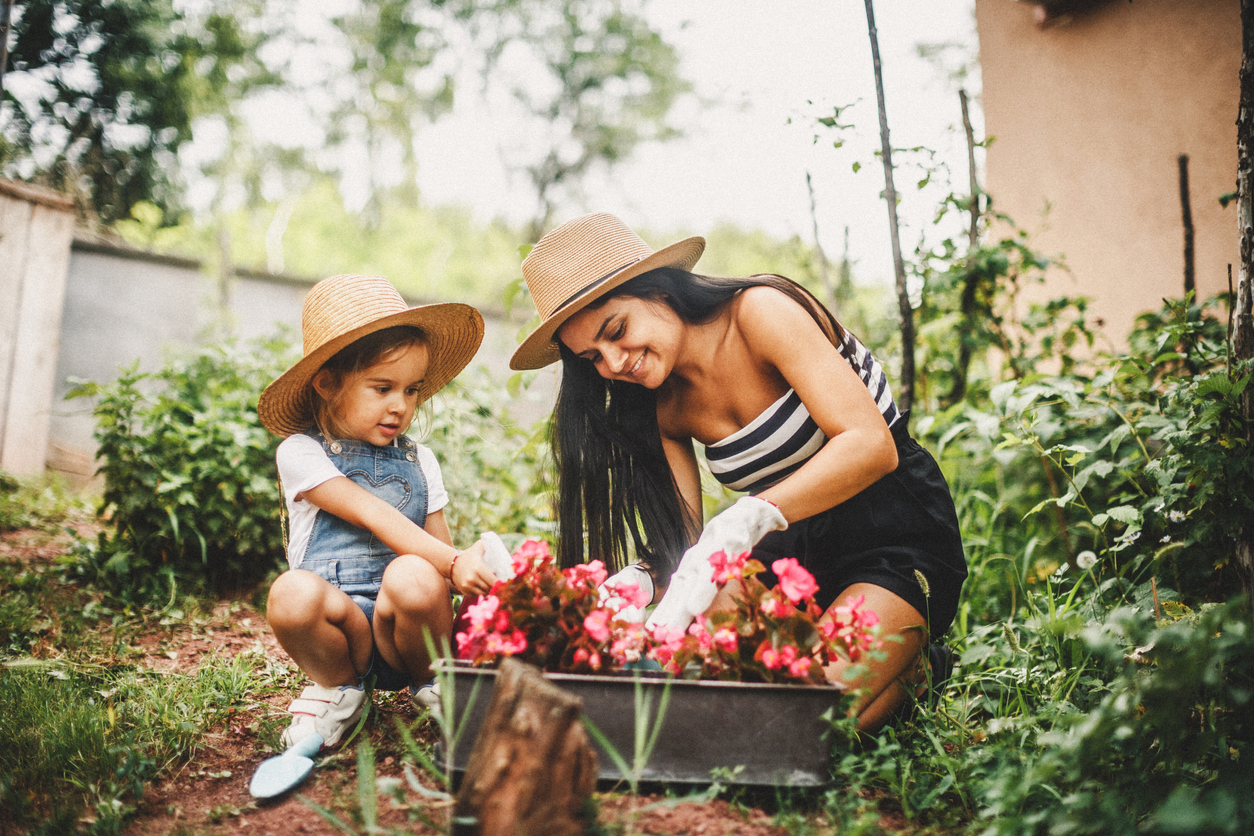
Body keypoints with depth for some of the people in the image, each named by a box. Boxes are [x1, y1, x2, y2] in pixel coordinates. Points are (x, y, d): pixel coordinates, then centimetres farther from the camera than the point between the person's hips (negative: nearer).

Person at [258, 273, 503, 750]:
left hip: (404, 634, 2)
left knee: (414, 577, -33)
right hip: (339, 624, -2)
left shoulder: (418, 460, 14)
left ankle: (431, 681, -2)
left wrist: (473, 571, -10)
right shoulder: (300, 453, 0)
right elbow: (373, 517, -14)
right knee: (294, 592, -35)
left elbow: (440, 545, 12)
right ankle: (339, 688, -3)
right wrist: (450, 563, -25)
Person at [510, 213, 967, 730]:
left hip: (901, 537, -6)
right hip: (792, 549, 6)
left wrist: (742, 523, -41)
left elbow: (871, 445, -29)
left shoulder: (761, 311, -18)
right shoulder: (663, 407, 1)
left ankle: (910, 658, 5)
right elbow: (681, 542, -4)